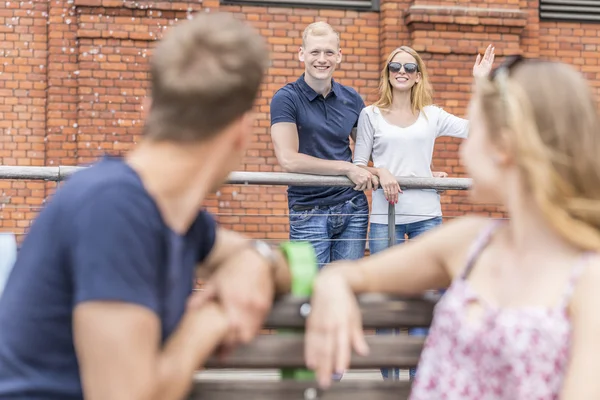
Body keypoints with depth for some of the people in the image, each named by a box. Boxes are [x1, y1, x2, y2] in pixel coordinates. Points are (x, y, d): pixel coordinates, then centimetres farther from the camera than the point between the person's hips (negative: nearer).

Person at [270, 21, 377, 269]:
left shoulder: (351, 99, 7)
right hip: (309, 212, -4)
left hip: (352, 209, 4)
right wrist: (347, 168, -16)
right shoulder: (287, 98, -7)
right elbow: (288, 160, -17)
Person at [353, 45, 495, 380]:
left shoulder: (432, 116, 11)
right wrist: (381, 172, -14)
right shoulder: (371, 115, 7)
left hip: (427, 216, 2)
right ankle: (390, 377, 13)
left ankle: (419, 376, 12)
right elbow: (358, 164, 6)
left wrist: (482, 82, -1)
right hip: (385, 216, -1)